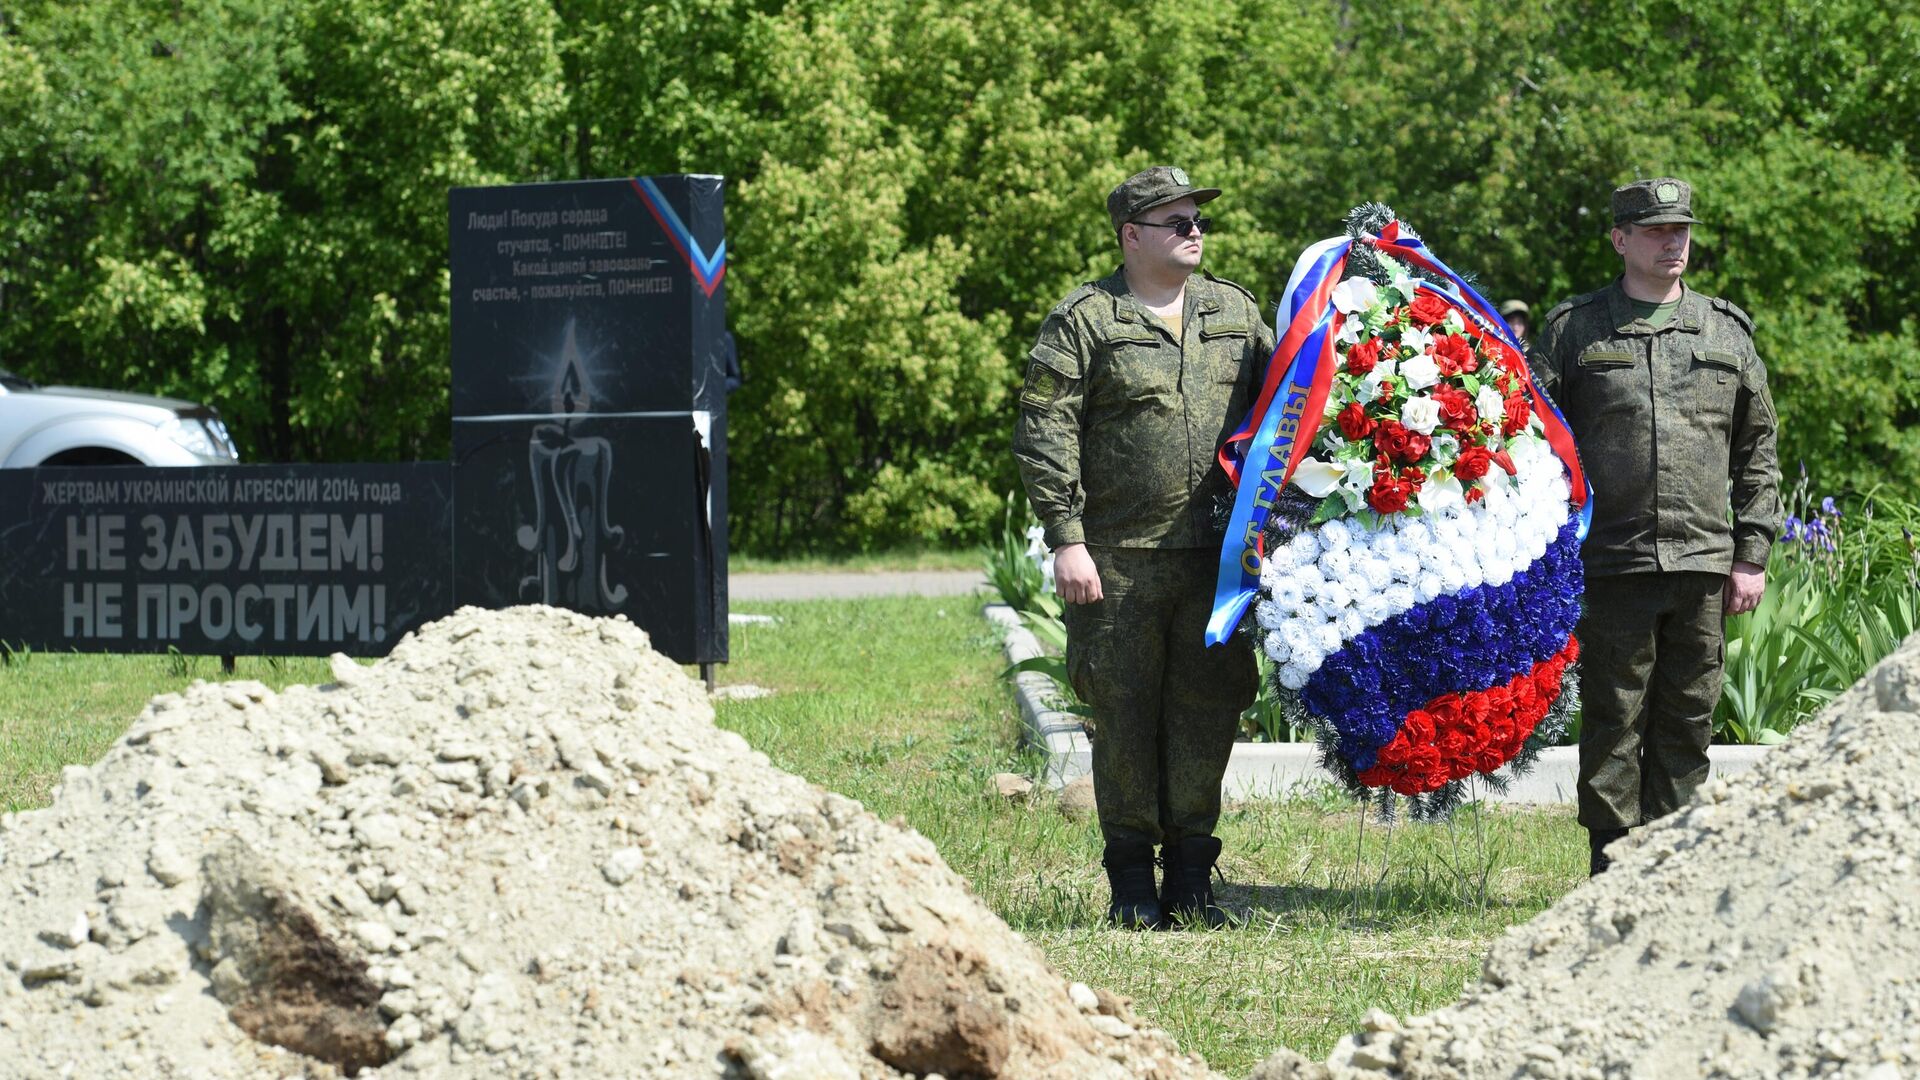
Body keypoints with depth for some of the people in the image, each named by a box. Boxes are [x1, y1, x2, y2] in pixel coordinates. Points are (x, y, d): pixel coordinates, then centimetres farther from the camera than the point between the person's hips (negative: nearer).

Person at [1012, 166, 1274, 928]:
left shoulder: (1235, 313, 14)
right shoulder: (1084, 321, 0)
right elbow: (1044, 436, -5)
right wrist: (1066, 538, -12)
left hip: (1220, 552, 4)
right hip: (1120, 558, -3)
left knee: (1209, 710, 4)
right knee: (1125, 715, 1)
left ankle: (1191, 877, 13)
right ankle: (1131, 881, 9)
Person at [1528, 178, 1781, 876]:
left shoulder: (1727, 333, 12)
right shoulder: (1574, 330, 6)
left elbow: (1757, 452, 14)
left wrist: (1752, 555, 7)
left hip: (1703, 563, 2)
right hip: (1612, 560, -2)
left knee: (1687, 724, 6)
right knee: (1612, 721, -1)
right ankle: (1614, 867, 4)